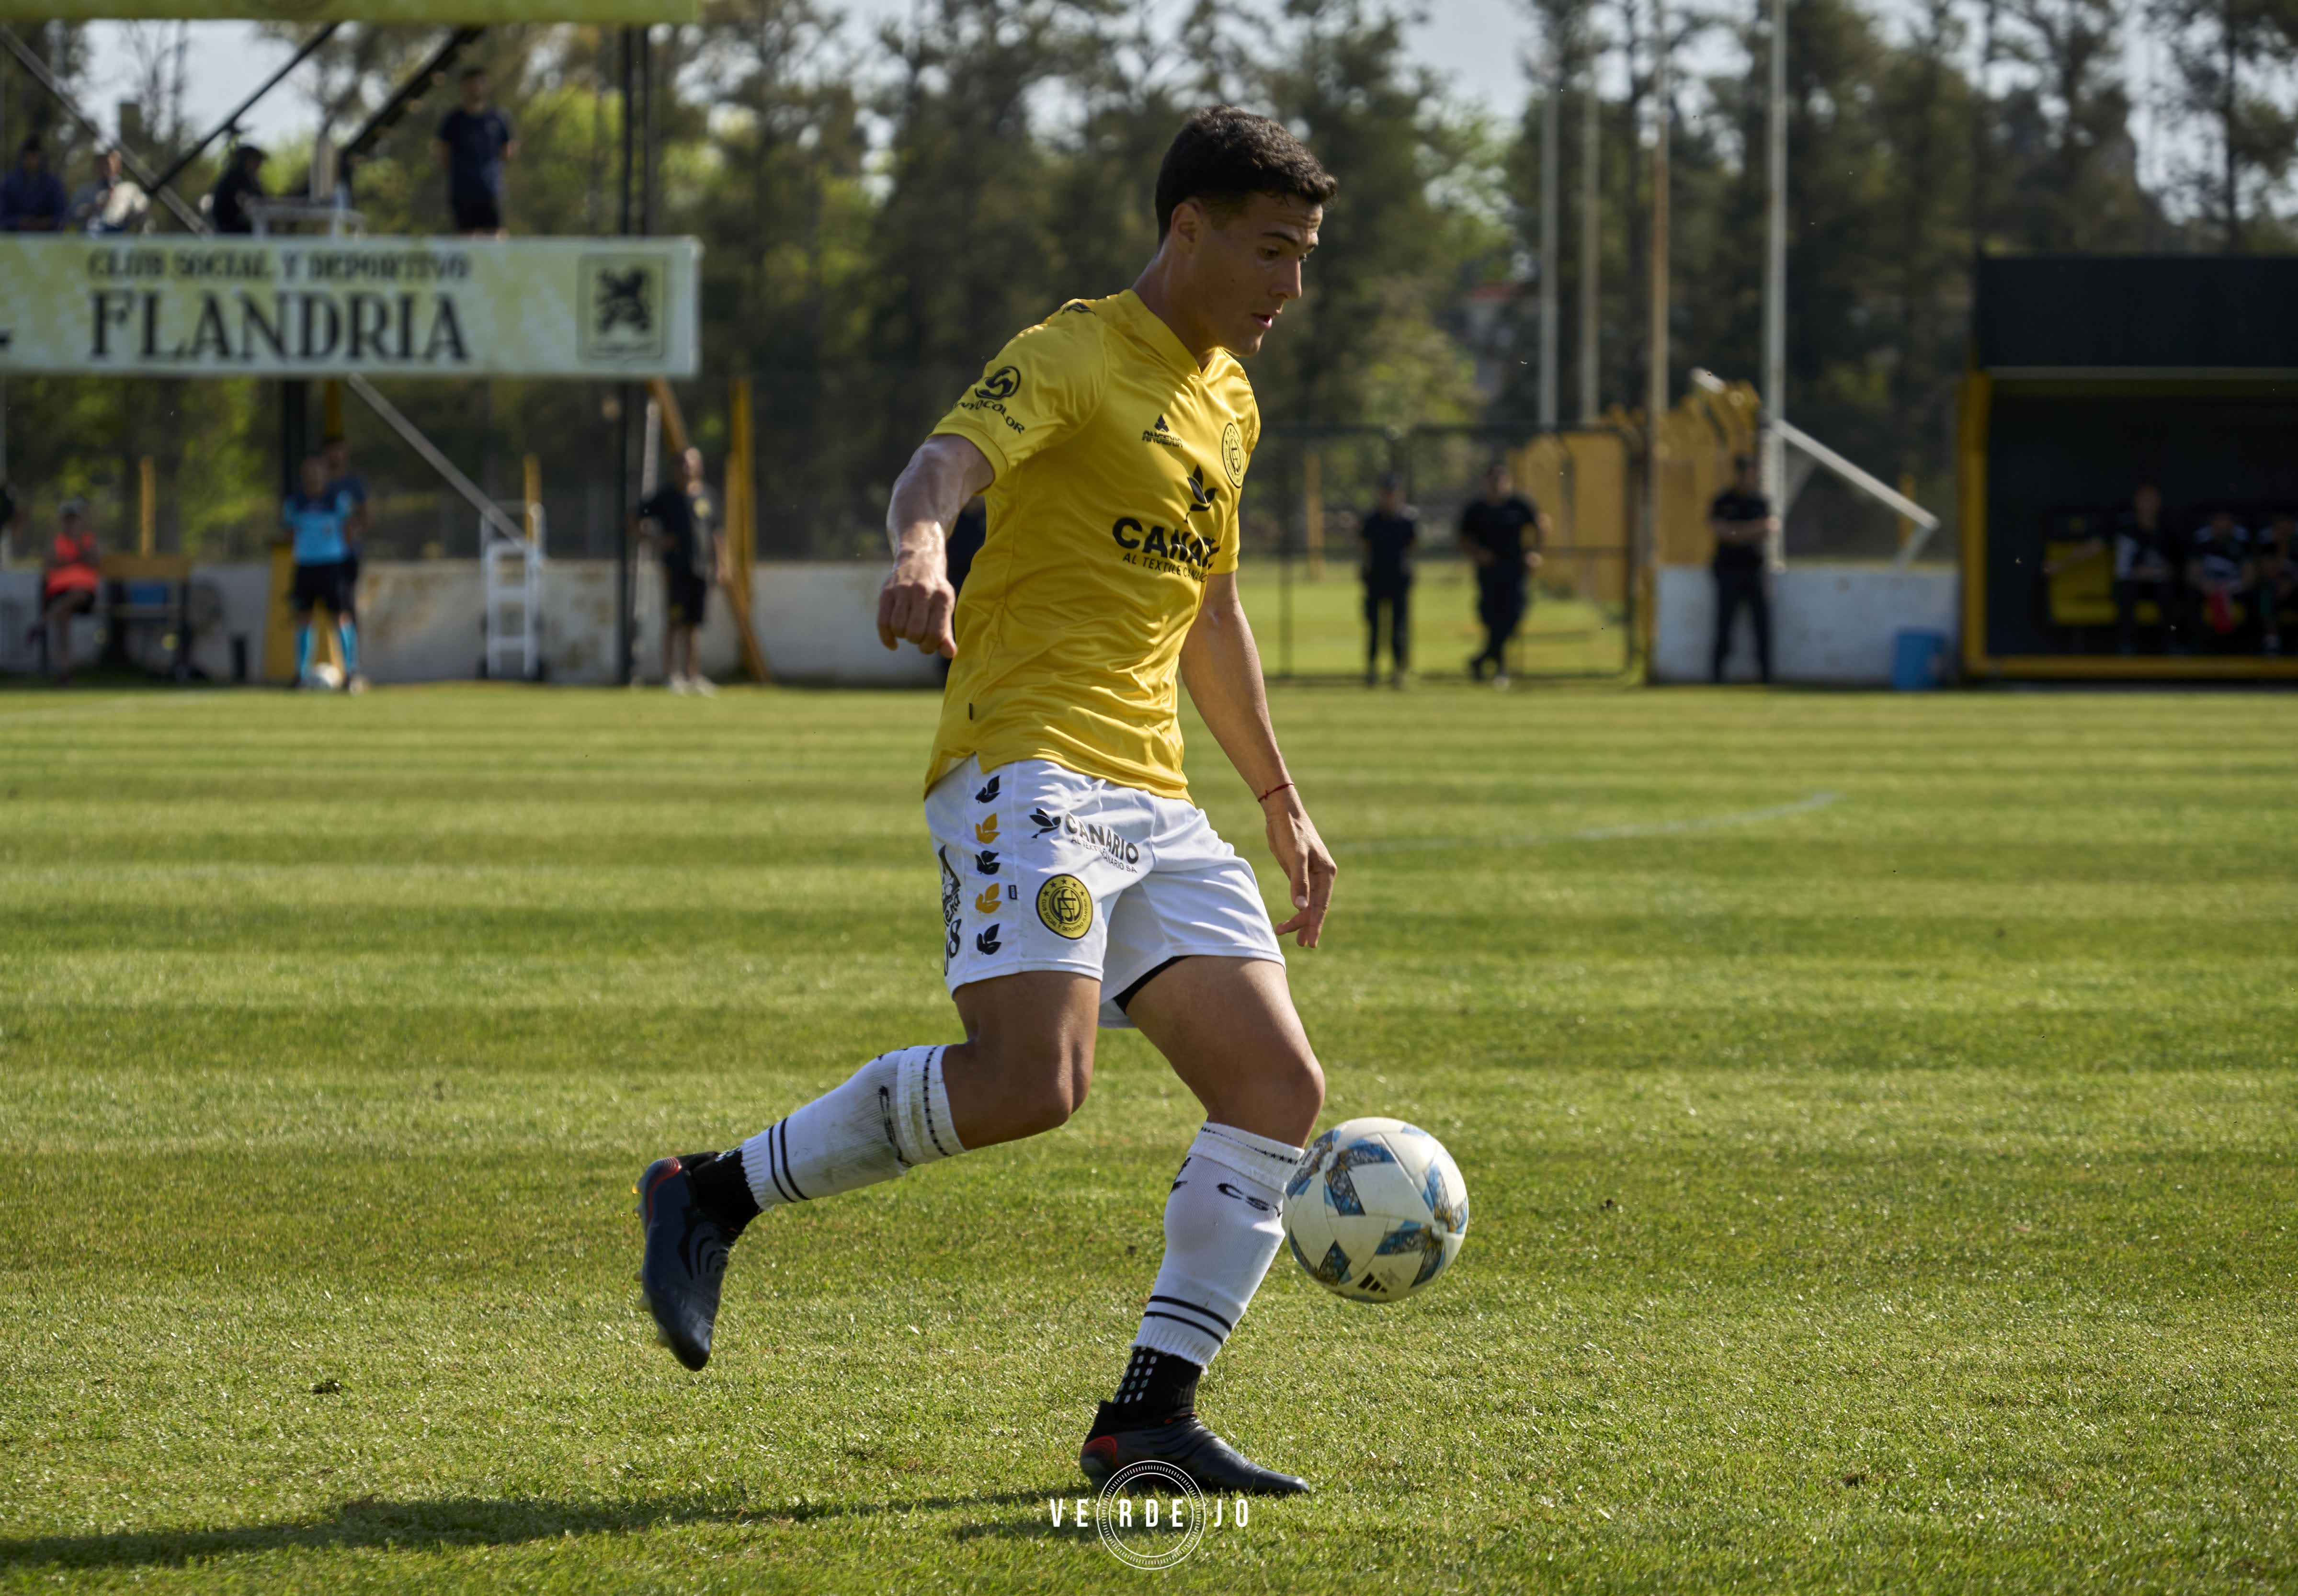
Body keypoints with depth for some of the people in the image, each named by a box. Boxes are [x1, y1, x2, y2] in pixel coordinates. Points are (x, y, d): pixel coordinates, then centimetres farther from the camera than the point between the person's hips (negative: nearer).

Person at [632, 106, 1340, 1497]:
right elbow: (951, 459, -25)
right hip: (1027, 764, -9)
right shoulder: (1075, 359, -4)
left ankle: (1151, 1415, -3)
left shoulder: (1228, 402, 22)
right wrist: (921, 546, -48)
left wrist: (1282, 805, 37)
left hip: (1151, 800, 9)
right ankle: (716, 1197, -11)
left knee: (1281, 1085, -4)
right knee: (1031, 1081, -26)